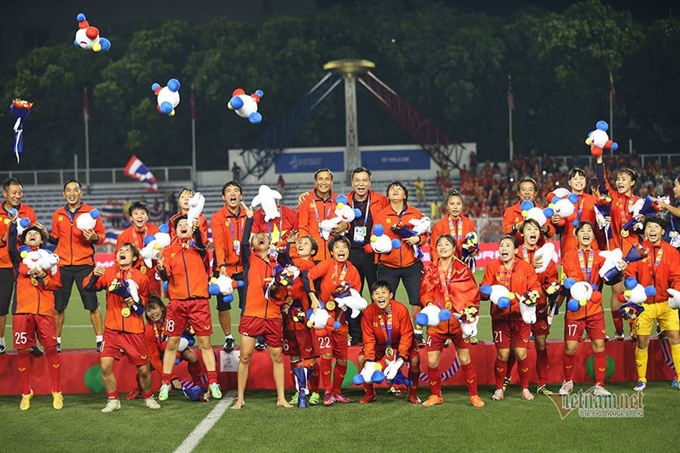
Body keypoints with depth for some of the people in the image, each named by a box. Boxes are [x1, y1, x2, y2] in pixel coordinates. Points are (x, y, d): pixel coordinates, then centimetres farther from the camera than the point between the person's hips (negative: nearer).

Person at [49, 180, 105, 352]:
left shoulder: (91, 212, 1)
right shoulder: (58, 215, 10)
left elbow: (102, 235, 2)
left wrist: (95, 237, -18)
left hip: (84, 264, -3)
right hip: (63, 265, 3)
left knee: (92, 304, -2)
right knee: (58, 305, 4)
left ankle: (100, 340, 5)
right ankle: (56, 341, 14)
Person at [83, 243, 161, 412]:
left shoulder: (141, 278, 1)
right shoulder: (109, 273, 0)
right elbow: (88, 287, -8)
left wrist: (137, 301, -7)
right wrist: (94, 275, -27)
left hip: (134, 330, 0)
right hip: (112, 329, 0)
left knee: (144, 369, 3)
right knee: (105, 366, -11)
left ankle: (148, 397, 29)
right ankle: (113, 400, 7)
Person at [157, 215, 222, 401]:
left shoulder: (197, 246, 7)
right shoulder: (169, 250, 8)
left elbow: (201, 245, -17)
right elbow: (166, 276, -1)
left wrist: (197, 229, -33)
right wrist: (161, 268, -23)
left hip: (199, 301, -1)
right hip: (177, 303, 1)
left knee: (205, 342, 2)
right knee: (172, 343, 4)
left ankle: (213, 383, 8)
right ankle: (165, 384, 11)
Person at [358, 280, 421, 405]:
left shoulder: (401, 309, -28)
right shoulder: (368, 312, -24)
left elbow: (406, 335, -22)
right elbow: (368, 338, -18)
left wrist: (402, 356, -31)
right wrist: (369, 359, -28)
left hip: (399, 342, -2)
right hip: (379, 343, 2)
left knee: (414, 360, -25)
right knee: (361, 359, -17)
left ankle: (412, 394, -2)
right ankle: (370, 393, 4)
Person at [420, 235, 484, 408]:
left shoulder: (463, 269, 1)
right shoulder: (430, 270, 5)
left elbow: (473, 293, 3)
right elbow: (425, 292, 3)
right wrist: (428, 304, -17)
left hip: (459, 322, -1)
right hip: (437, 322, 1)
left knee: (465, 360, 3)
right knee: (432, 361, -1)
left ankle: (474, 395, 17)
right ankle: (436, 395, 18)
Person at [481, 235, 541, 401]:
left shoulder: (526, 267, 3)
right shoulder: (492, 267, 4)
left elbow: (535, 286, 1)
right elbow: (484, 289, 1)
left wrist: (533, 293, -21)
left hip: (521, 317, 0)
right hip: (500, 317, 0)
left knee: (521, 353, -1)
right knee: (502, 354, 0)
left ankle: (525, 389, 14)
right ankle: (499, 389, 15)